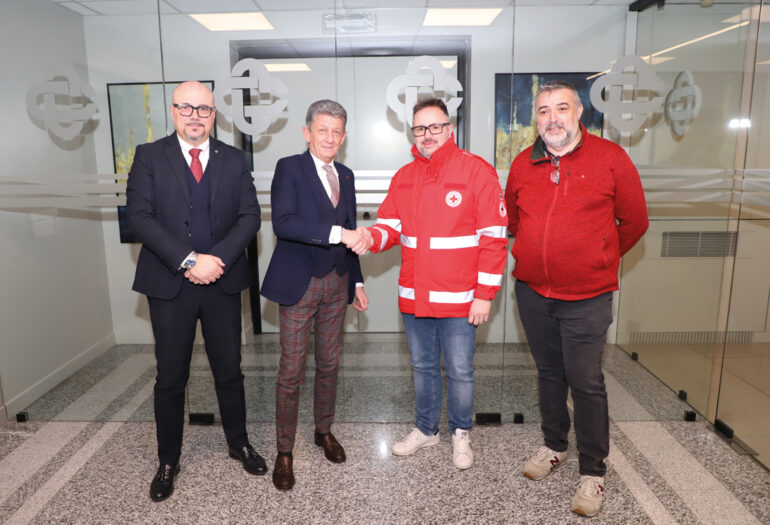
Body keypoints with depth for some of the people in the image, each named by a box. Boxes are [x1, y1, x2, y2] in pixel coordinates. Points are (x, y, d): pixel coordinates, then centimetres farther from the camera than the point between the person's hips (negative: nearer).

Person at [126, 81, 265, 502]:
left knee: (229, 371, 13)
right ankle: (168, 462, 29)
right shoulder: (149, 156, 1)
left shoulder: (234, 160, 6)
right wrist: (188, 261, -18)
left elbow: (249, 216, -2)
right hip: (169, 284, -1)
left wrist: (217, 258, -16)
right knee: (170, 377, 10)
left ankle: (239, 444, 34)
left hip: (222, 283, 1)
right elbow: (139, 215, -9)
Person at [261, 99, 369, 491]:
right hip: (299, 282, -5)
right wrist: (337, 233, -30)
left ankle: (324, 430, 35)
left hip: (337, 283, 6)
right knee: (291, 370, 2)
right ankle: (284, 452, 18)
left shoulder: (345, 175, 12)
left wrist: (357, 281, 15)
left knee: (329, 363, 16)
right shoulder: (289, 168, -7)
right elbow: (282, 223, -24)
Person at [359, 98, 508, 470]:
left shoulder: (477, 171, -9)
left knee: (460, 372, 9)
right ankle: (426, 429, 40)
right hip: (413, 297, 5)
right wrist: (371, 237, -17)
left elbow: (493, 238, -11)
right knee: (422, 367, 19)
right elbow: (391, 224, 8)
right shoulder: (404, 177, 8)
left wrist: (484, 295, -13)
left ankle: (460, 434, 33)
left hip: (459, 300, -4)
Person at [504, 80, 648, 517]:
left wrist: (599, 260, 11)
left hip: (587, 297, -4)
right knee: (549, 373, 17)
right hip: (533, 292, 4)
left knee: (586, 383, 1)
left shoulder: (611, 159, -7)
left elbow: (634, 222, 2)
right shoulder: (523, 164, 3)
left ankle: (594, 471, 20)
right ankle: (554, 446, 37)